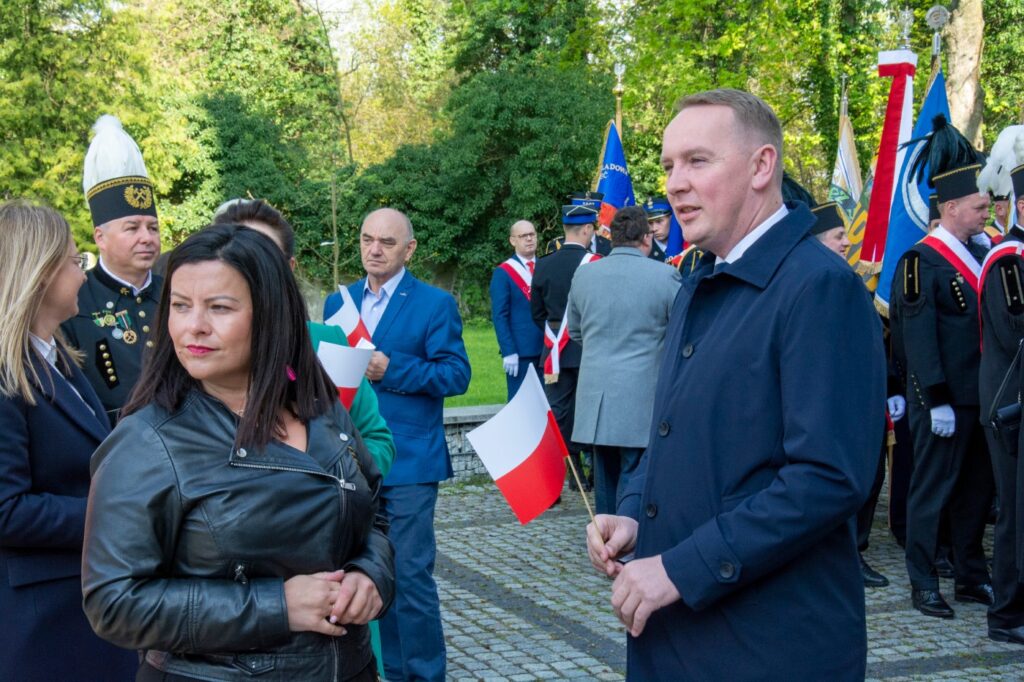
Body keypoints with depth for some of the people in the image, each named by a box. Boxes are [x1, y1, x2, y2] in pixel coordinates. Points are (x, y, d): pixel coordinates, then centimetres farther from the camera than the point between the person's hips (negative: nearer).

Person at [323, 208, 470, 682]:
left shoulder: (434, 304, -3)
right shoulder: (339, 302, 12)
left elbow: (456, 374, -10)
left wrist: (390, 370, -18)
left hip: (409, 463, -5)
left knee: (409, 574, -5)